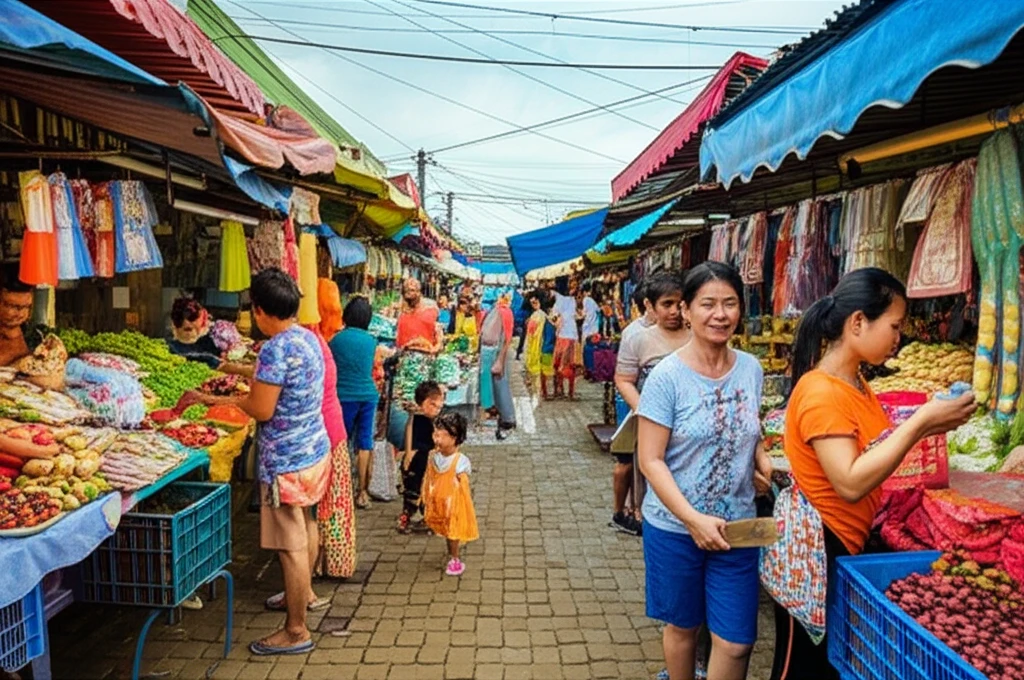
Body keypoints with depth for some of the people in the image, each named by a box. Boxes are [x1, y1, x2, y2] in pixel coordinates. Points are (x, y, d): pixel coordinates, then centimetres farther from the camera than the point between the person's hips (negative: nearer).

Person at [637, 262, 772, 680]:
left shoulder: (751, 369, -1)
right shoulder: (667, 376, -16)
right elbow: (651, 461, -16)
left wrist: (762, 461, -5)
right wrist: (694, 519, -23)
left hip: (737, 526, 4)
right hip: (674, 527, -3)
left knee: (736, 641, 8)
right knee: (682, 626, 17)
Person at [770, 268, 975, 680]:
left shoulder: (855, 383, 7)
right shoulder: (822, 392, -24)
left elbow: (870, 450, 10)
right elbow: (851, 483, -30)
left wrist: (923, 426, -2)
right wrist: (919, 423, -26)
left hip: (846, 544, 10)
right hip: (814, 550, -9)